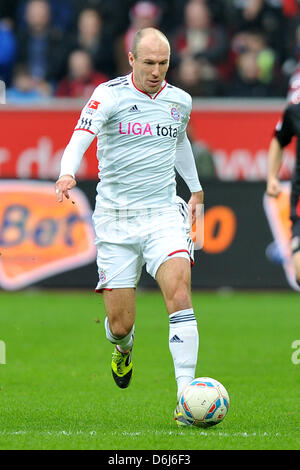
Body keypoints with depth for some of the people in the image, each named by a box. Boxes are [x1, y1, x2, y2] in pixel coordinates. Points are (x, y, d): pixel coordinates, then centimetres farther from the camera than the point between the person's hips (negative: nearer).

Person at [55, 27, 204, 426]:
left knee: (179, 292, -23)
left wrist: (195, 188, 37)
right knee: (120, 324, 0)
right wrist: (68, 173, -42)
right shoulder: (109, 95, -7)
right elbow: (81, 137, -23)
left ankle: (187, 396, -25)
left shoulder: (180, 101, 7)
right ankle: (124, 347, 41)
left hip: (164, 215, 2)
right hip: (115, 221, -2)